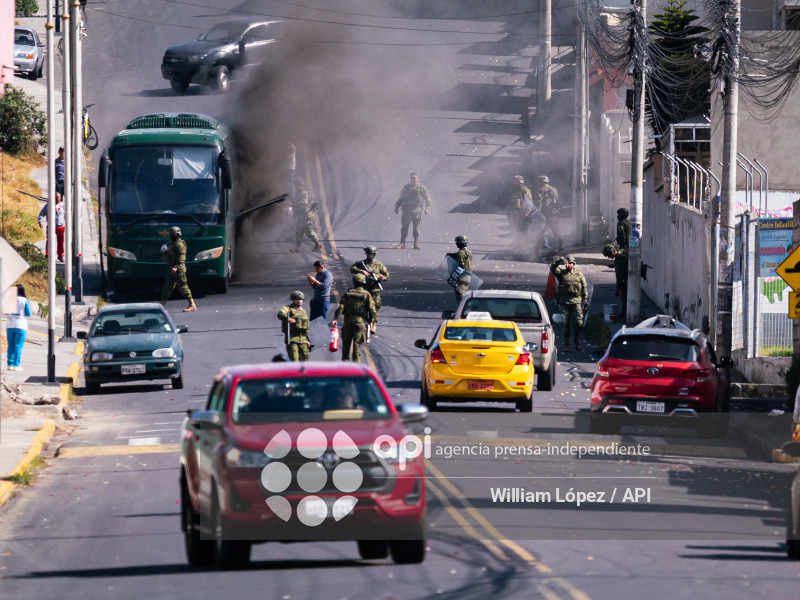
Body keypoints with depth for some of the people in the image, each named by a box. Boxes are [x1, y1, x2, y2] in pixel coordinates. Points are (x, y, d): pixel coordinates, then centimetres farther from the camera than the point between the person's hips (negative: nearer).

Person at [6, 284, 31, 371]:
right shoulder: (24, 300, -7)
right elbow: (28, 314, -2)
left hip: (10, 325, 3)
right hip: (21, 326, -3)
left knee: (10, 345, 9)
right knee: (18, 346, 0)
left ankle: (10, 364, 6)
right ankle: (16, 365, -3)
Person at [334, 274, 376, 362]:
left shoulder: (348, 293, 1)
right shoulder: (367, 295, -5)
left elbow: (341, 307, -5)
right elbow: (372, 309, -8)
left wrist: (336, 318, -4)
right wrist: (370, 320, 7)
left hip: (348, 321, 1)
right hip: (360, 322, -1)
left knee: (346, 342, 13)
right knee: (357, 343, 3)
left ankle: (345, 360, 16)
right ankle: (356, 361, 1)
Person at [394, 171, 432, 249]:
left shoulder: (422, 188, 5)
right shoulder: (406, 187, 14)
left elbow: (427, 198, 3)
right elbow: (401, 198, 21)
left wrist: (427, 208, -9)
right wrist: (397, 207, 16)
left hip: (417, 211, -2)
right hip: (406, 211, 2)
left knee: (417, 228, -2)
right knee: (404, 227, 0)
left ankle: (416, 244, 1)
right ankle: (402, 242, 4)